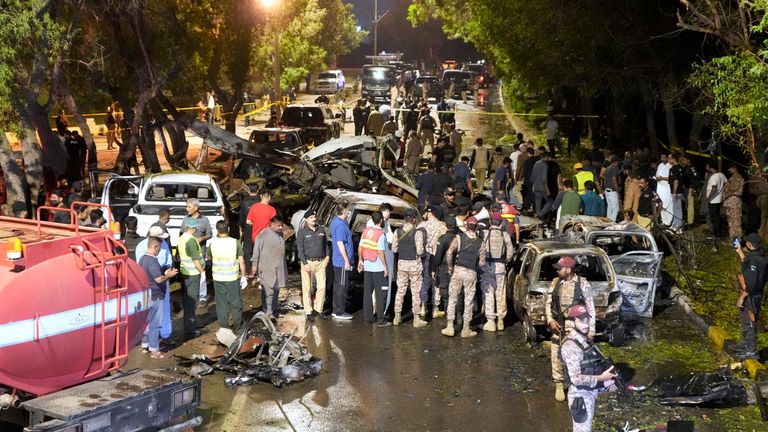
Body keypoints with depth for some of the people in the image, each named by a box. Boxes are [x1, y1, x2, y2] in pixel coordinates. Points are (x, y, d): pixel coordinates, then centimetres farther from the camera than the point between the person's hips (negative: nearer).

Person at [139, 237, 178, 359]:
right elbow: (159, 279, -25)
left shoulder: (142, 259, 9)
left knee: (146, 321, 18)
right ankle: (154, 350, 2)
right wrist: (169, 275, -8)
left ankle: (145, 345, 27)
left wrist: (164, 273, 12)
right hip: (154, 296, -9)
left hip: (145, 294, 9)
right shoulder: (152, 261, -21)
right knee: (154, 323, -2)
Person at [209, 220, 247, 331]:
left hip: (218, 278, 1)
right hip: (233, 278, -1)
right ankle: (237, 325, 24)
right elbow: (241, 261, -7)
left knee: (221, 302, 11)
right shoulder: (235, 243, -10)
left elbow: (209, 257, 13)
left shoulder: (213, 243, -7)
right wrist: (243, 276, 4)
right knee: (235, 302, 14)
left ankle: (224, 326, 15)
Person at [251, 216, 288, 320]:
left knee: (276, 289, 12)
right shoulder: (263, 235, -11)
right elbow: (256, 250, -9)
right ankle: (267, 312, -7)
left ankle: (274, 310, 21)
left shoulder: (280, 234, 12)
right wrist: (254, 265, -11)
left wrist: (283, 267, 25)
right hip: (267, 268, -7)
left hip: (279, 268, 7)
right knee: (268, 290, -9)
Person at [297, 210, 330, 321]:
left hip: (321, 262, 3)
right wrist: (305, 263, -12)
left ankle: (318, 309, 14)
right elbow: (300, 249, -6)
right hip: (308, 262, -3)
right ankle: (308, 312, 8)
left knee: (321, 287, 1)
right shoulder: (302, 232, -3)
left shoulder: (321, 229, 9)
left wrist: (327, 256, 7)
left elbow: (325, 244, 19)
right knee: (307, 288, 1)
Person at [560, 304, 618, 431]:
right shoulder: (570, 346, -25)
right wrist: (601, 378, -23)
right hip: (580, 395, -9)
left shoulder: (585, 340, 6)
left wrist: (606, 383, 5)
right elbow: (576, 378, -29)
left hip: (589, 392, 9)